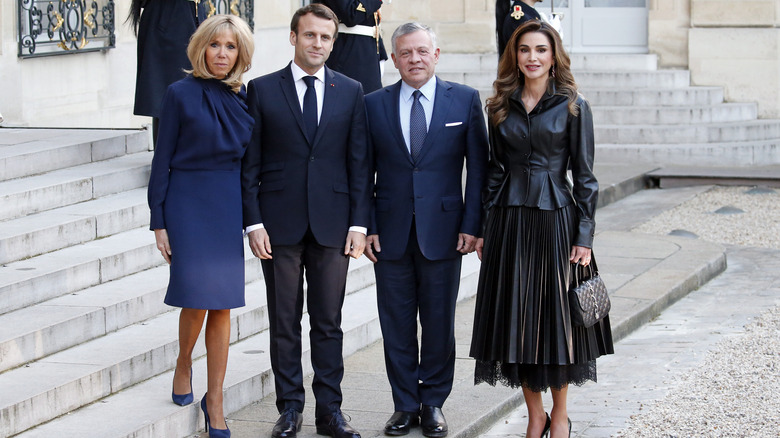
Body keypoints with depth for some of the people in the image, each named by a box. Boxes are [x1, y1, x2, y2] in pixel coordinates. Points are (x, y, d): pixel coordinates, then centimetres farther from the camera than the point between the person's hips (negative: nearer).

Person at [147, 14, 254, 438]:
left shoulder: (246, 98, 6)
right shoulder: (180, 94, -4)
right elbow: (162, 160, -3)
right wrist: (158, 221, -6)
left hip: (232, 207, 3)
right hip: (189, 204, -3)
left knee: (222, 306, 4)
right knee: (197, 299, -7)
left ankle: (215, 401, 12)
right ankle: (184, 364, 25)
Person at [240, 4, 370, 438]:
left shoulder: (351, 91, 6)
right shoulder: (263, 89, 2)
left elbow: (359, 162, 5)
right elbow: (250, 163, 1)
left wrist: (359, 223, -2)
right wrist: (254, 221, -6)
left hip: (332, 223, 1)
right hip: (280, 223, -1)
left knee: (329, 322, 6)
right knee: (284, 323, 5)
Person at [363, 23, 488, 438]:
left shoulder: (465, 100, 1)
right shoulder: (374, 104, 4)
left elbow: (478, 166, 1)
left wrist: (471, 224, -5)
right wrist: (366, 226, -1)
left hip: (443, 230, -1)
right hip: (391, 232, 1)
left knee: (439, 323, 6)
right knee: (397, 325, 6)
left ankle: (433, 403, 19)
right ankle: (405, 405, 17)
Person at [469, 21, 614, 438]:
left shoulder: (572, 106, -2)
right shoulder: (501, 107, 8)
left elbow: (584, 176, -3)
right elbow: (495, 169, 12)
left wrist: (584, 236, -9)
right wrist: (484, 228, 7)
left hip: (555, 219, -3)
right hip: (508, 221, 3)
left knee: (556, 313, 2)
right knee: (516, 315, 4)